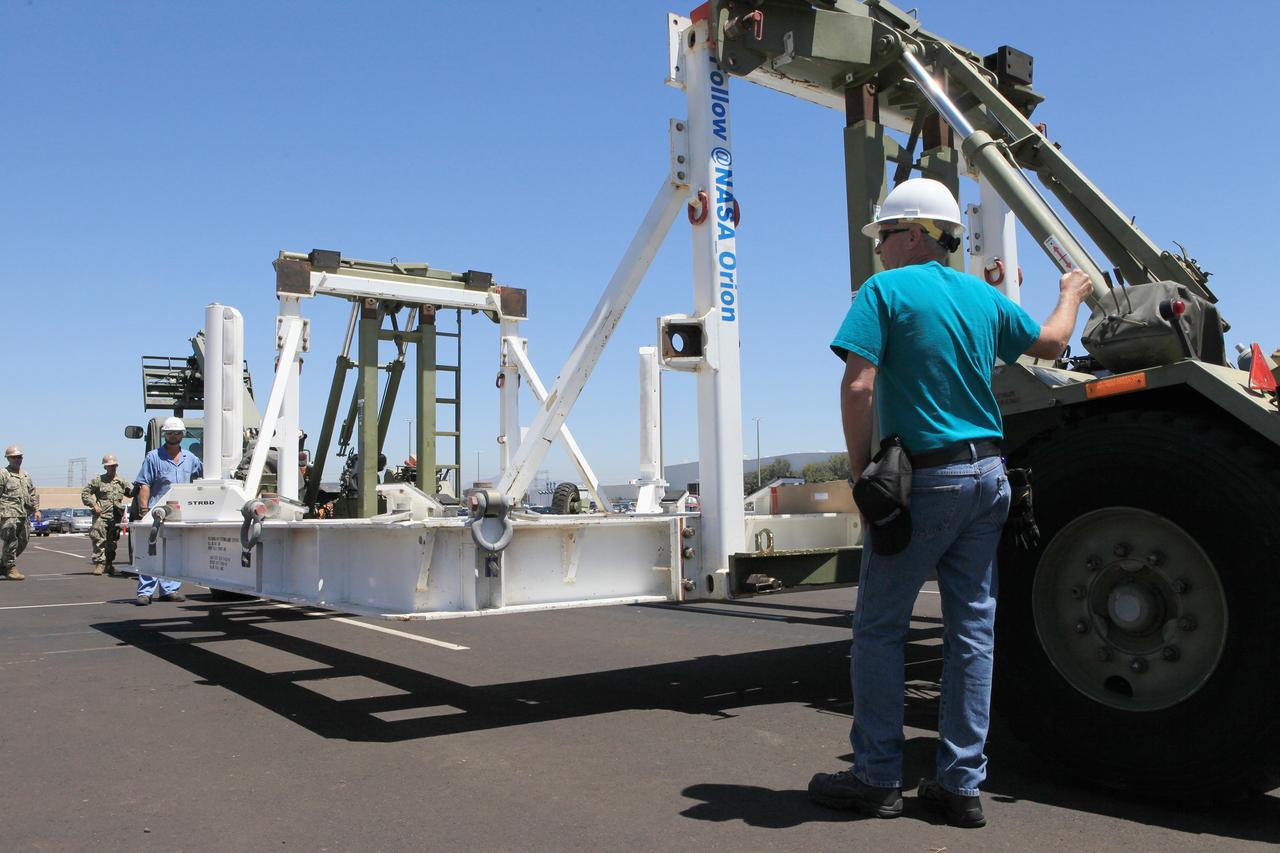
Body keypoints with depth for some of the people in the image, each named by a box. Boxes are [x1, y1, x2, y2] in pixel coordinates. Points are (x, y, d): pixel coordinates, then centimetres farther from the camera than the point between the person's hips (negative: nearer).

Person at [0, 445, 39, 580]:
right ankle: (11, 569, -1)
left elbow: (33, 494, 23)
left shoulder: (26, 475, 20)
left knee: (23, 542, 9)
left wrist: (36, 509, 14)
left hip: (24, 514, 7)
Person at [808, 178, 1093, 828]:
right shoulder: (984, 297, 11)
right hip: (988, 475, 7)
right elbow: (1051, 343, 26)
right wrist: (1071, 297, 46)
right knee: (973, 628, 8)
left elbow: (858, 387, -18)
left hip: (924, 478, -6)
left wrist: (859, 469, -8)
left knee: (879, 626, 4)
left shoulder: (885, 290, -8)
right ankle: (961, 784, 15)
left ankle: (877, 776, 10)